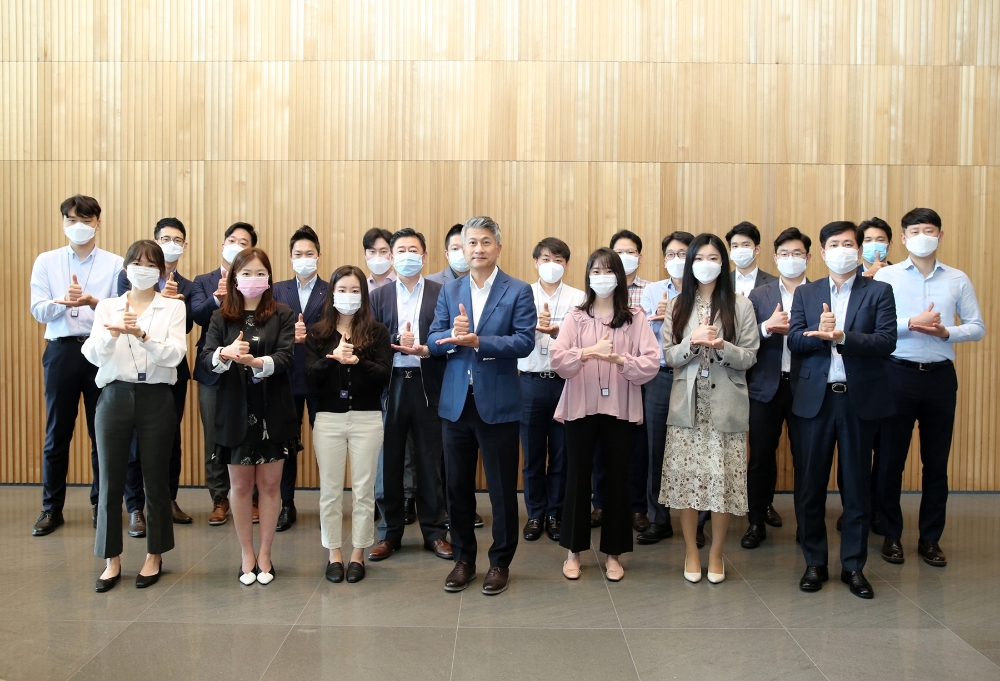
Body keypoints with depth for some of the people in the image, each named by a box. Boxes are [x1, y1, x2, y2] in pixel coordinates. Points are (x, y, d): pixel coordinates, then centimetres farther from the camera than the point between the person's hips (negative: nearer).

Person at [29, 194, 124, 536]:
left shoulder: (116, 264, 3)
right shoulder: (46, 262, 7)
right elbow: (38, 310, 0)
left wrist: (93, 302, -24)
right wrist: (62, 301, -20)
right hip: (61, 350, 1)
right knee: (57, 432, 7)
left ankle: (100, 504, 19)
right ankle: (51, 507, 17)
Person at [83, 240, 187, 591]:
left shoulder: (174, 307, 2)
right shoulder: (107, 306, 8)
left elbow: (175, 354, -11)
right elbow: (92, 354, -6)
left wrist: (142, 334, -28)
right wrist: (114, 332, -26)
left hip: (156, 398, -1)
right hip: (115, 397, 2)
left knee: (156, 479, 6)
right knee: (111, 481, 4)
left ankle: (154, 556, 21)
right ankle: (112, 560, 16)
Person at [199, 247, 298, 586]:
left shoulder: (282, 315, -1)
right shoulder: (221, 317, 3)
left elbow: (287, 357, -13)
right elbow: (205, 357, -8)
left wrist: (256, 362, -32)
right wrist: (225, 353, -30)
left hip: (273, 411, -1)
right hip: (235, 411, 1)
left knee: (270, 484, 7)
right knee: (241, 485, 10)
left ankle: (265, 555, 20)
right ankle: (246, 554, 23)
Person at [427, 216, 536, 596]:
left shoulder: (518, 291, -3)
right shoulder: (449, 291, 9)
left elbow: (525, 342, -14)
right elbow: (434, 341, 3)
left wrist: (476, 340, -23)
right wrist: (453, 335, -18)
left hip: (498, 404, -4)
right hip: (456, 402, 4)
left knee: (502, 489, 6)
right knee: (457, 486, 12)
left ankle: (500, 562, 22)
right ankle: (463, 559, 27)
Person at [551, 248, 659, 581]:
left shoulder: (635, 317, 2)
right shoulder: (575, 316, 3)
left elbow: (652, 363, -7)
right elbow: (558, 360, -9)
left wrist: (620, 360, -22)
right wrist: (589, 352, -25)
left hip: (621, 409, 0)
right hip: (581, 407, 0)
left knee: (617, 479, 7)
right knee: (578, 478, 7)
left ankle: (613, 553, 21)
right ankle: (574, 550, 21)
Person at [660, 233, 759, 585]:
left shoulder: (740, 305, 1)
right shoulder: (677, 306, 6)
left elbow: (750, 358, -1)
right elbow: (669, 356, 2)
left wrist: (721, 346, -20)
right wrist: (693, 343, -17)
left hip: (725, 405, -1)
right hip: (687, 404, 1)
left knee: (722, 477, 1)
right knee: (686, 476, 3)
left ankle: (716, 552, 18)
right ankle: (691, 550, 19)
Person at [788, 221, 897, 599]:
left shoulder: (879, 291, 3)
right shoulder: (805, 293, 10)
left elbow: (886, 341, -9)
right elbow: (794, 340, -1)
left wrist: (842, 336, -22)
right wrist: (821, 334, -20)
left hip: (860, 398, -1)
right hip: (815, 398, 2)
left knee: (857, 483, 6)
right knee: (811, 483, 5)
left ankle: (854, 565, 18)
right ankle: (815, 563, 18)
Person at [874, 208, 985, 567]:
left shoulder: (958, 279, 5)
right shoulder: (886, 276, -1)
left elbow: (977, 327, 4)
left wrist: (946, 332, -14)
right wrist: (912, 323, -20)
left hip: (940, 376, 2)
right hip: (898, 374, -2)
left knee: (936, 460, 9)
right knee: (891, 458, 5)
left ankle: (930, 538, 21)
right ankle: (891, 535, 19)